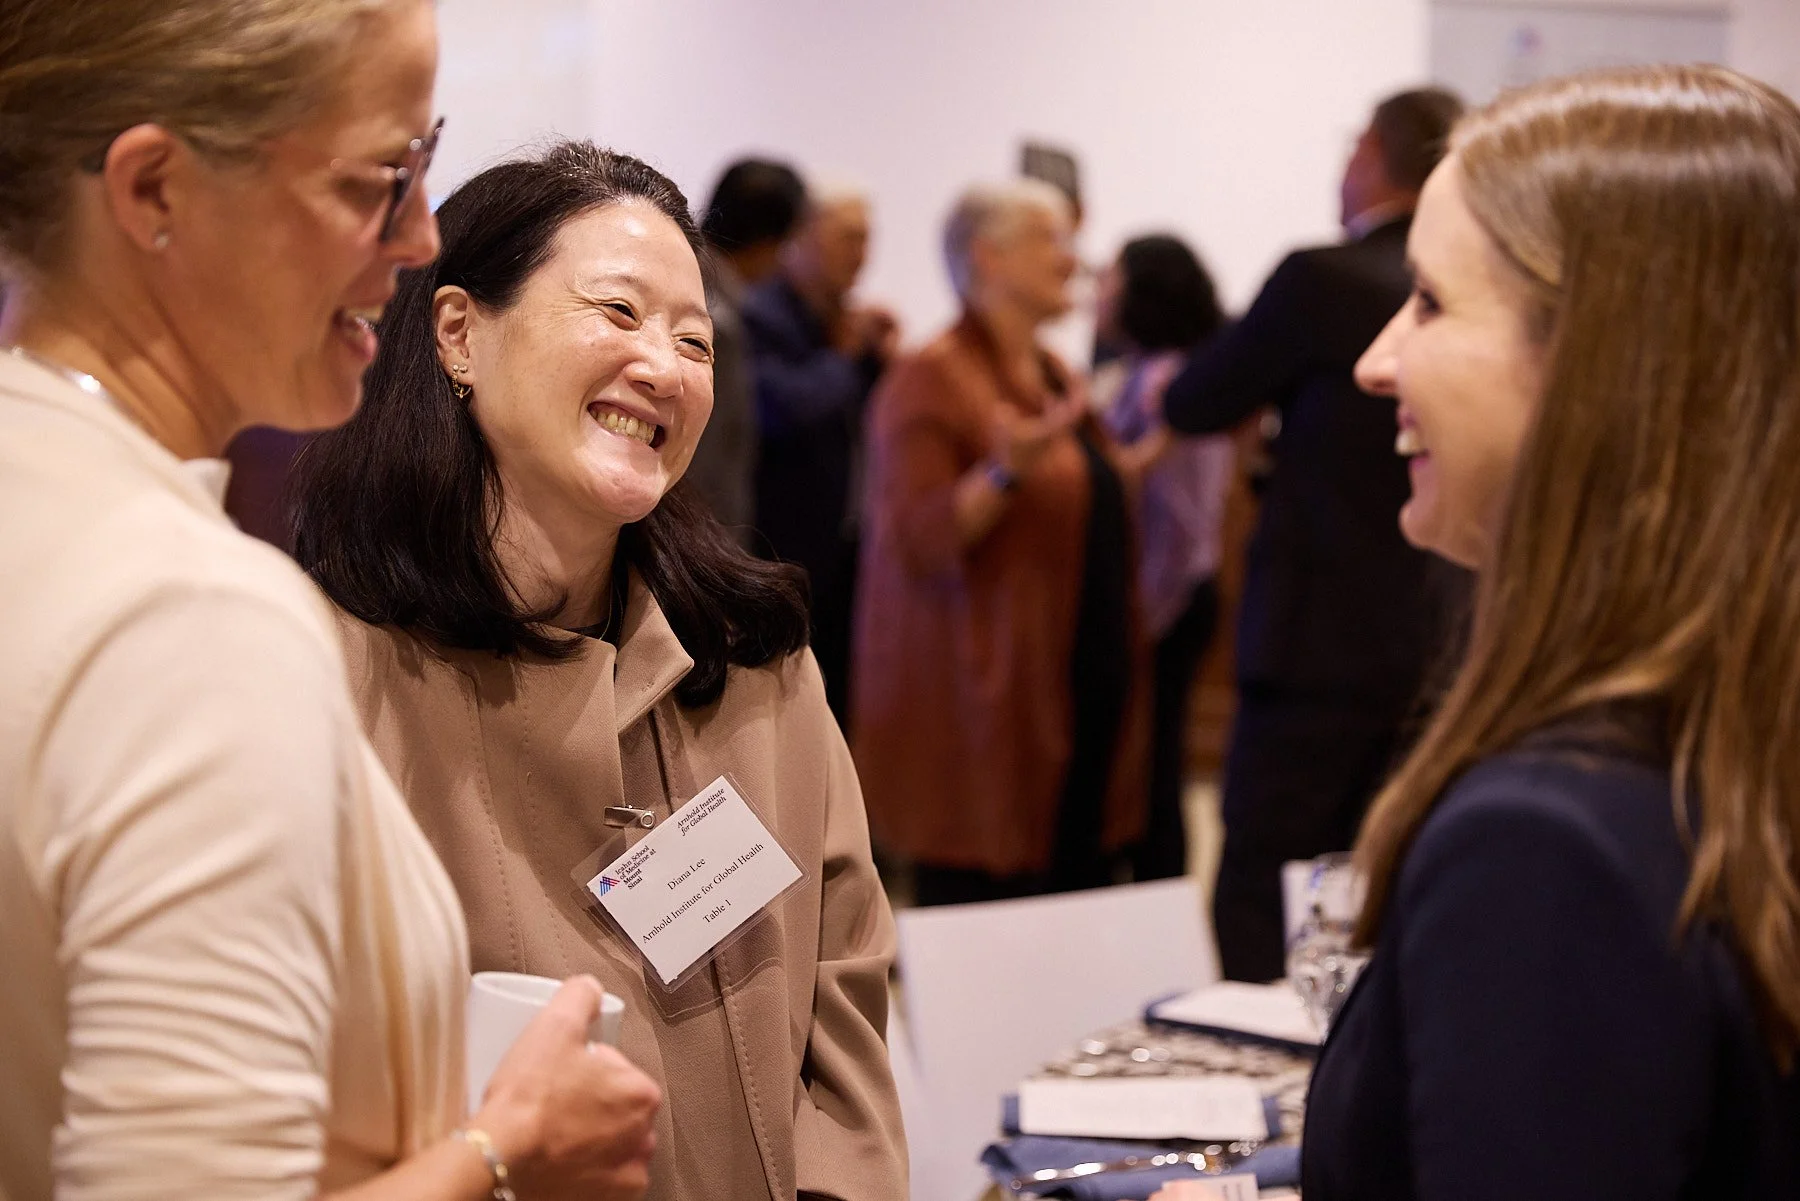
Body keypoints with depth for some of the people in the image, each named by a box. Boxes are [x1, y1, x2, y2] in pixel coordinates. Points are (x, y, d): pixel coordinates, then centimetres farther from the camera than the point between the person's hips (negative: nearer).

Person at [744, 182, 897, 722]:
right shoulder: (757, 316, -14)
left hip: (841, 552, 8)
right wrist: (845, 356, -11)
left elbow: (870, 425, 17)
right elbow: (786, 411, -29)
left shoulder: (843, 322, 10)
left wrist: (881, 358, 0)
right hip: (782, 554, -8)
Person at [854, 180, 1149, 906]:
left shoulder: (1054, 377, 17)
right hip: (984, 703, -8)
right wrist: (1007, 470, -32)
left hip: (1081, 697, 8)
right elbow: (919, 540, -18)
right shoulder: (930, 381, -9)